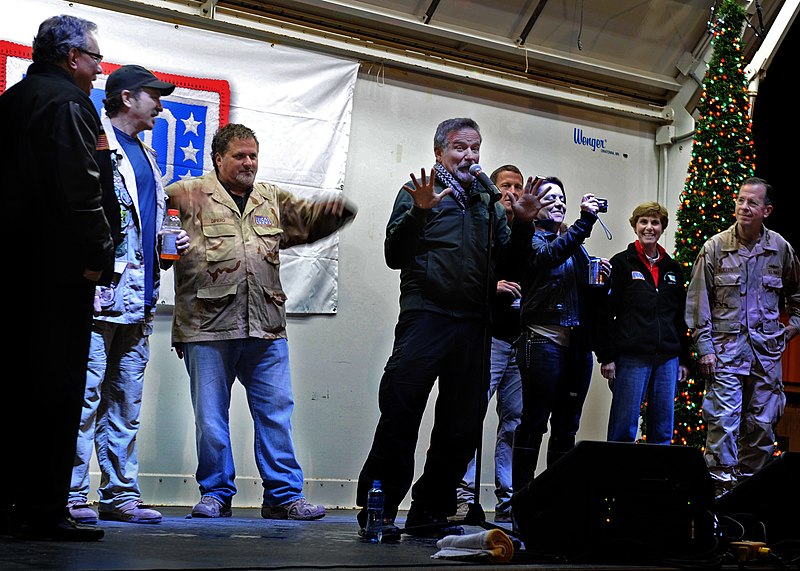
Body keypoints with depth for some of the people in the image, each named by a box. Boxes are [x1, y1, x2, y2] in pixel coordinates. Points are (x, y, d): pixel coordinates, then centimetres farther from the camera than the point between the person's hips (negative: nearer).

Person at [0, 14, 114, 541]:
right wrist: (97, 254, -13)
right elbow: (80, 189, -19)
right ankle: (44, 511, -4)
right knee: (56, 388, -6)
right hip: (59, 268, -9)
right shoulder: (68, 103, -9)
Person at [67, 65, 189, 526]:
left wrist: (172, 243, 12)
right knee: (86, 395, -6)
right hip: (101, 295, -8)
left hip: (139, 298, 9)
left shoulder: (146, 156, 23)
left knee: (127, 400, 10)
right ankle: (73, 496, 0)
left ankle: (121, 494, 15)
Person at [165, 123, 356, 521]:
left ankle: (284, 495, 13)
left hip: (266, 328, 4)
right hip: (208, 326, -4)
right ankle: (216, 493, 18)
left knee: (276, 413, 5)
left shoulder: (272, 200, 19)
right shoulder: (191, 194, 3)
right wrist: (176, 199, -29)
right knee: (211, 417, 4)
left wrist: (333, 210, 0)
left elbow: (308, 219, 23)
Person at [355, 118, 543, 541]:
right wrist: (419, 212, -18)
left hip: (472, 324, 6)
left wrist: (522, 224, 3)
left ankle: (429, 513, 17)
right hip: (426, 314, -5)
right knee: (400, 416, -10)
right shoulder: (418, 191, 5)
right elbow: (394, 256, -5)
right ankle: (378, 510, -2)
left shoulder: (487, 202, 19)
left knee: (462, 427, 8)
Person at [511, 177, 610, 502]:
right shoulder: (530, 239, 2)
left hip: (577, 344, 6)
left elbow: (590, 297, 22)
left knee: (567, 425, 8)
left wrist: (602, 281, 1)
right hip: (543, 339, -6)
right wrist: (585, 221, -23)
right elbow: (549, 256, -21)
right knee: (535, 421, -5)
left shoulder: (574, 243, 20)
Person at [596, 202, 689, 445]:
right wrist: (606, 356, -10)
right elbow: (605, 313, -3)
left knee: (663, 429, 7)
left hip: (667, 359, 5)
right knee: (624, 427, -4)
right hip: (632, 358, -5)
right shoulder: (621, 263, 1)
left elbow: (680, 317, 20)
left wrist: (683, 359, 15)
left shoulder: (672, 268, 16)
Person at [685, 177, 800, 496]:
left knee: (762, 422, 7)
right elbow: (698, 300, -1)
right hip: (725, 347, -2)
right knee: (723, 420, -8)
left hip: (767, 349, 3)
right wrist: (704, 347, -6)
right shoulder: (715, 247, -2)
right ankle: (721, 486, -1)